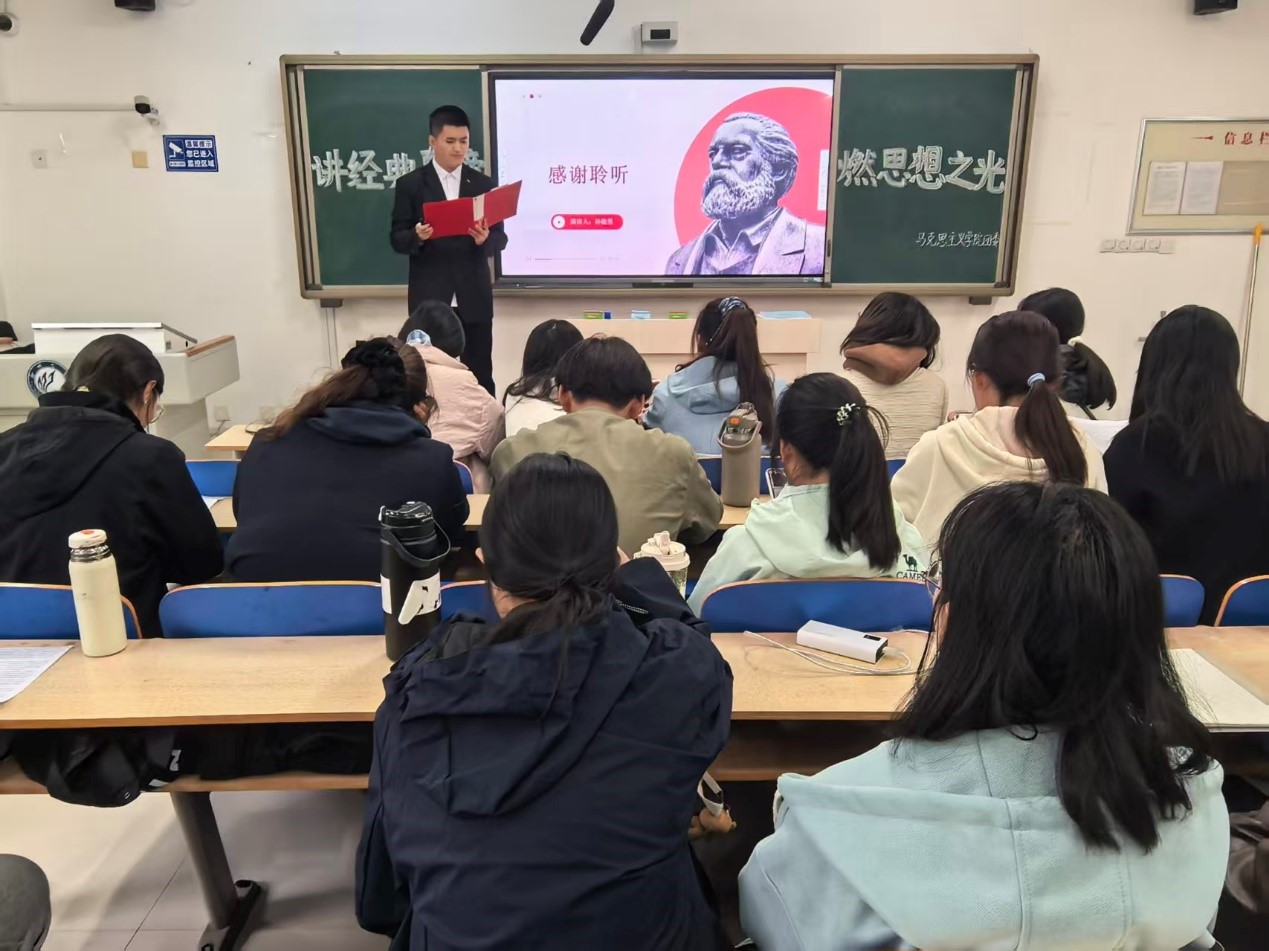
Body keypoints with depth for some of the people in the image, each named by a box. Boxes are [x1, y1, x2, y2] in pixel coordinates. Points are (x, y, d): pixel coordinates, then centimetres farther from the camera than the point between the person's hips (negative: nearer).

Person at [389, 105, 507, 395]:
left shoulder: (485, 184, 8)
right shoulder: (410, 184, 3)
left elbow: (500, 238, 5)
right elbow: (397, 239, 2)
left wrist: (485, 239, -18)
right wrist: (417, 236, -20)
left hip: (474, 297, 2)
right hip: (429, 298, -1)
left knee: (480, 376, 5)